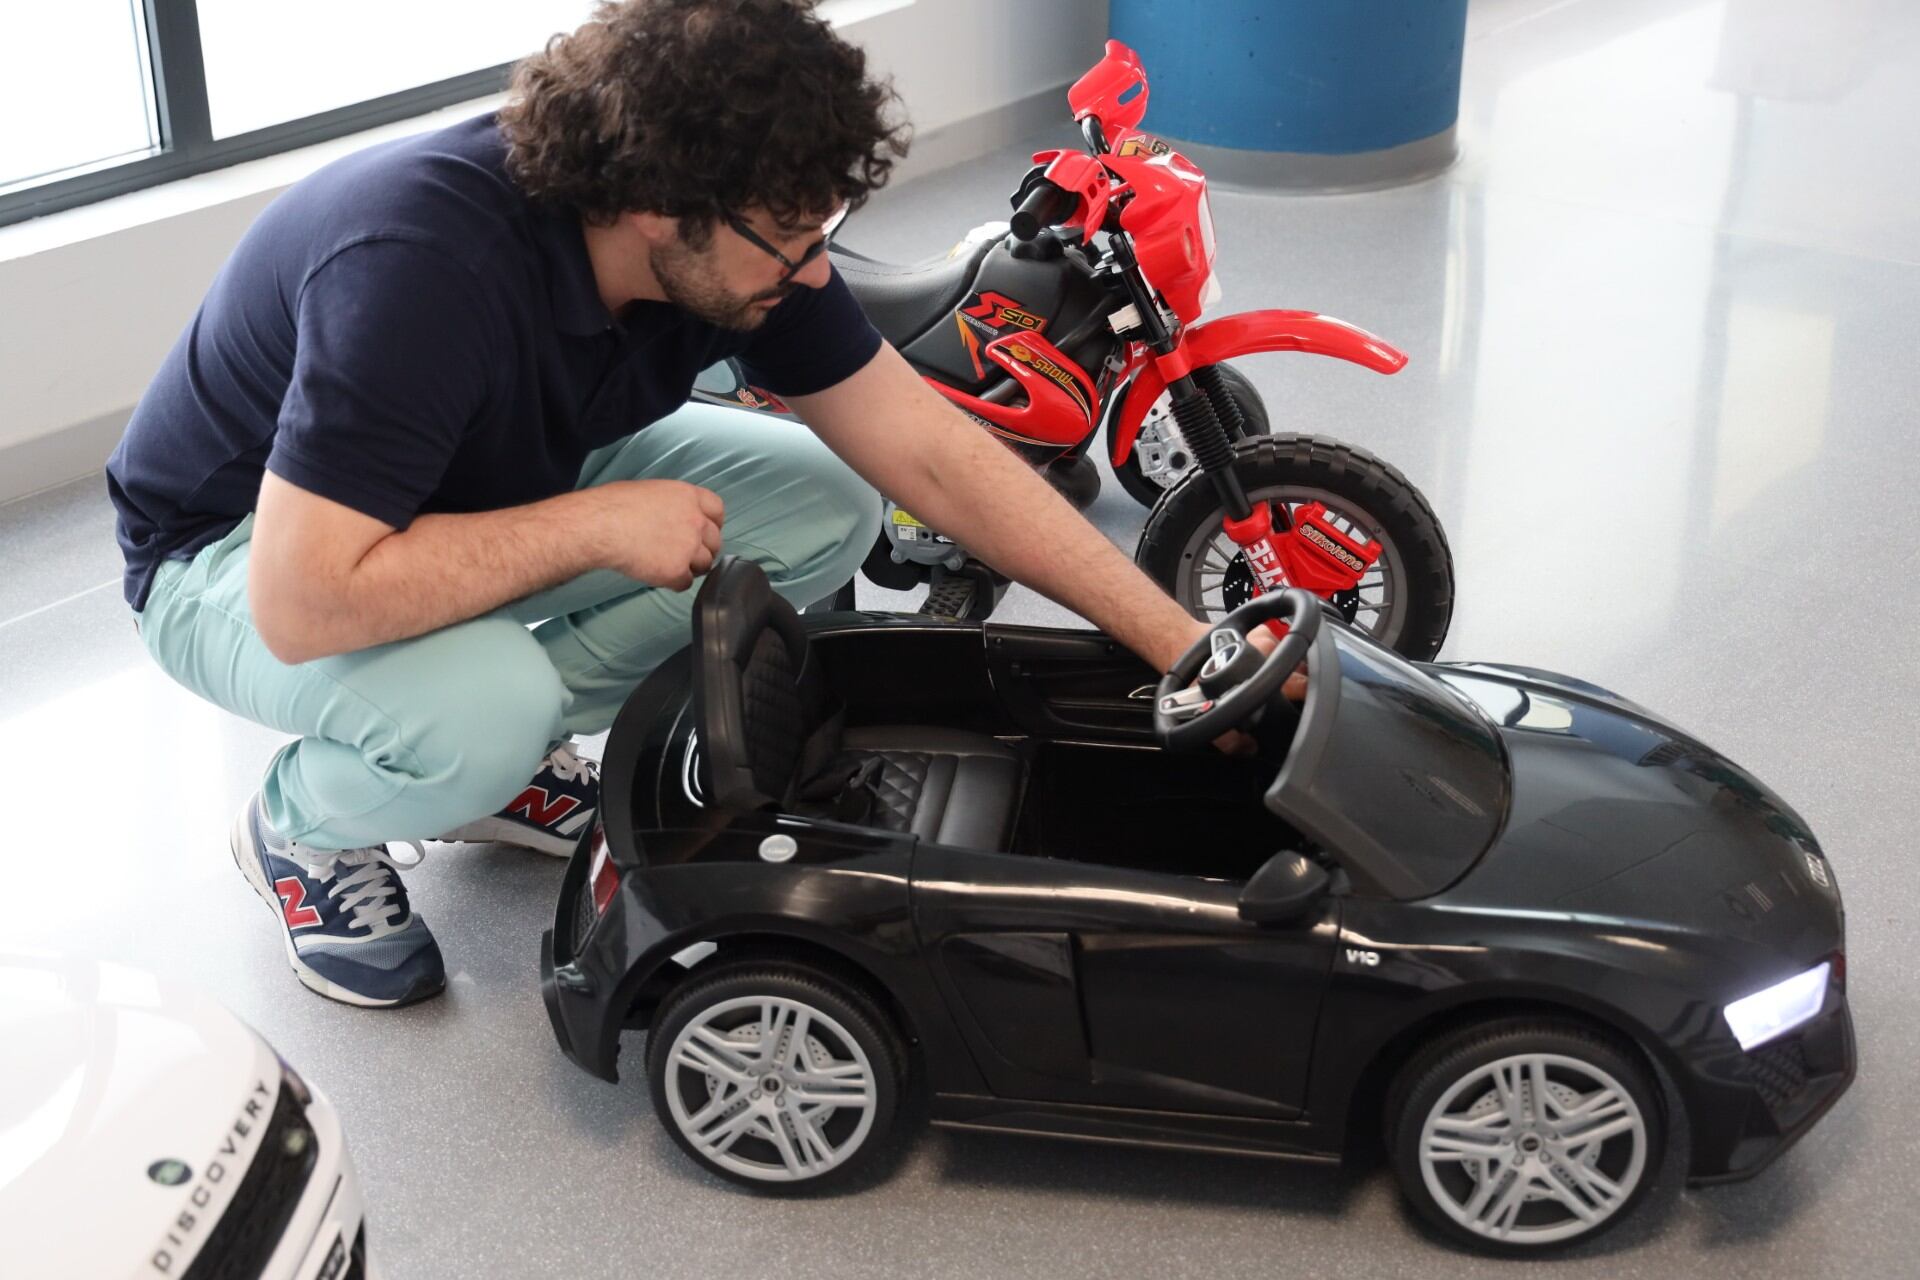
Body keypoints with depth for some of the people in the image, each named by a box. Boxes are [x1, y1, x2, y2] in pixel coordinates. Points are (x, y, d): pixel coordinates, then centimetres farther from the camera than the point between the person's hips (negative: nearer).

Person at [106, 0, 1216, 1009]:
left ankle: (500, 754, 5)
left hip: (509, 488, 7)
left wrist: (1178, 640, -16)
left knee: (825, 506, -10)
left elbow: (933, 453, -13)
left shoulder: (732, 241, -18)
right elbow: (302, 602, -42)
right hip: (243, 548, -6)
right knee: (478, 710, -38)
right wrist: (598, 521, -35)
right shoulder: (420, 265, -39)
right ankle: (299, 826, -1)